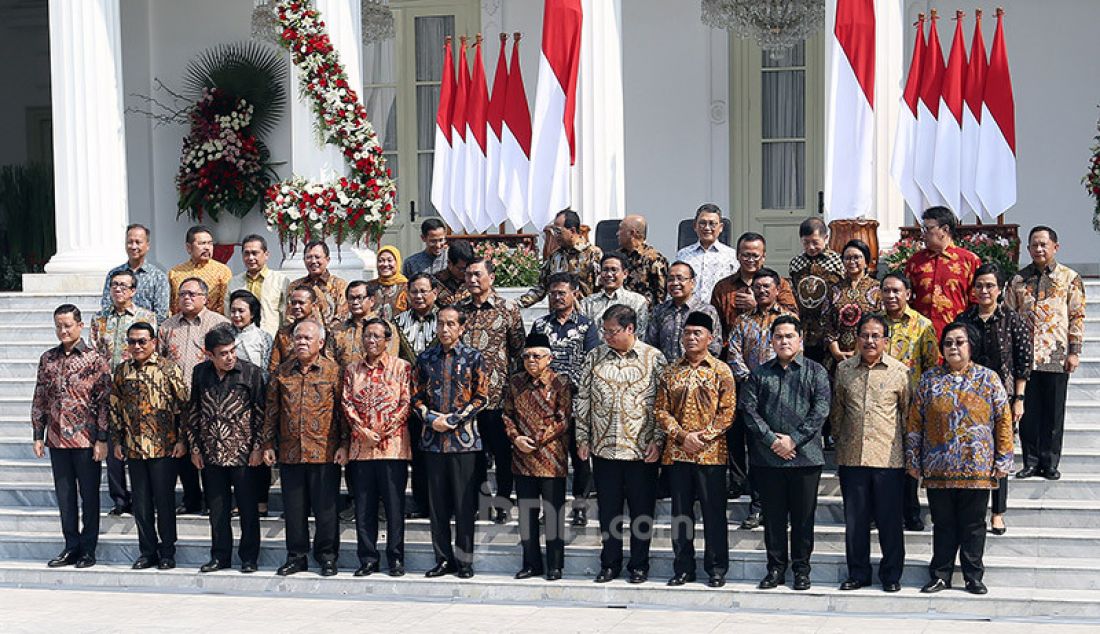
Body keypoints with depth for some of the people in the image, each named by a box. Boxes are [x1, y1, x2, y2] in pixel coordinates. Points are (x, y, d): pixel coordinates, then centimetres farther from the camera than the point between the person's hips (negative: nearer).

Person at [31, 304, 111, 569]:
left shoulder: (95, 359, -5)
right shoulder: (48, 359, 8)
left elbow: (104, 401, -7)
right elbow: (39, 400, 12)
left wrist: (102, 439, -10)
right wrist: (38, 435, 7)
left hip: (86, 439, -4)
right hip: (57, 439, 4)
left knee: (89, 495, 4)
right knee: (64, 496, 9)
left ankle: (88, 549, 13)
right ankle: (72, 547, 19)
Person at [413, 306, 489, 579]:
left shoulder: (473, 357, 0)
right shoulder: (425, 358, 9)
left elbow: (481, 397, -3)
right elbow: (417, 396, 10)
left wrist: (452, 420, -12)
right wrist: (431, 418, -9)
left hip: (464, 438, -3)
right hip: (433, 438, 3)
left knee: (465, 502, 0)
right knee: (437, 502, 6)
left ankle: (464, 560, 7)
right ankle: (444, 559, 15)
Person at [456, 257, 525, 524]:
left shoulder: (509, 309, 0)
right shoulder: (457, 309, 10)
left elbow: (519, 349, 2)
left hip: (497, 392, -3)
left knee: (502, 449, 3)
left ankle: (501, 501, 12)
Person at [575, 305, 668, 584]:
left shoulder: (654, 359, -2)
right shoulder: (594, 358, 5)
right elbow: (582, 400, 9)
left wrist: (658, 440, -8)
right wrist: (582, 438, 4)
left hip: (642, 450, -2)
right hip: (603, 448, 2)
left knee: (642, 509, 6)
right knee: (608, 509, 10)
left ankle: (639, 565, 18)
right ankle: (610, 564, 22)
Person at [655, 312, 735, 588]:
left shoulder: (721, 371, 1)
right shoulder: (670, 372, 9)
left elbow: (728, 411, -4)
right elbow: (660, 410, 5)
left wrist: (704, 436, -14)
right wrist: (681, 436, -9)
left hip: (711, 454, -3)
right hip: (677, 453, 3)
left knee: (714, 513, 0)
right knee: (680, 512, 8)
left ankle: (717, 569, 9)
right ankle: (683, 568, 16)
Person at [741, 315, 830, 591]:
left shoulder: (815, 371, 5)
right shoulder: (760, 373, 11)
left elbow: (820, 410, -5)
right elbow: (749, 408, 2)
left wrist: (794, 440, -13)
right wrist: (771, 439, -10)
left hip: (805, 456, -2)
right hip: (767, 457, 2)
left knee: (803, 516, 3)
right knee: (773, 516, 7)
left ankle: (802, 569, 13)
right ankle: (775, 568, 15)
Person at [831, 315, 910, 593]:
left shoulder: (900, 371, -1)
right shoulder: (844, 369, 7)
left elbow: (907, 413, 7)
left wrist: (903, 446, 7)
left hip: (889, 458, -2)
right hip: (851, 457, 3)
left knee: (890, 520, 4)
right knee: (855, 519, 8)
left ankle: (891, 575, 15)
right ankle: (858, 573, 20)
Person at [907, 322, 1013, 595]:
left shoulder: (988, 379, 3)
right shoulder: (930, 380, 6)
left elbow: (1004, 421, 2)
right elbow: (915, 422, 7)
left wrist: (1002, 460, -2)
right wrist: (913, 460, 3)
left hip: (977, 468, -1)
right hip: (938, 468, 1)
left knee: (973, 525, 6)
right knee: (943, 525, 9)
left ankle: (973, 577, 15)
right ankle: (940, 575, 17)